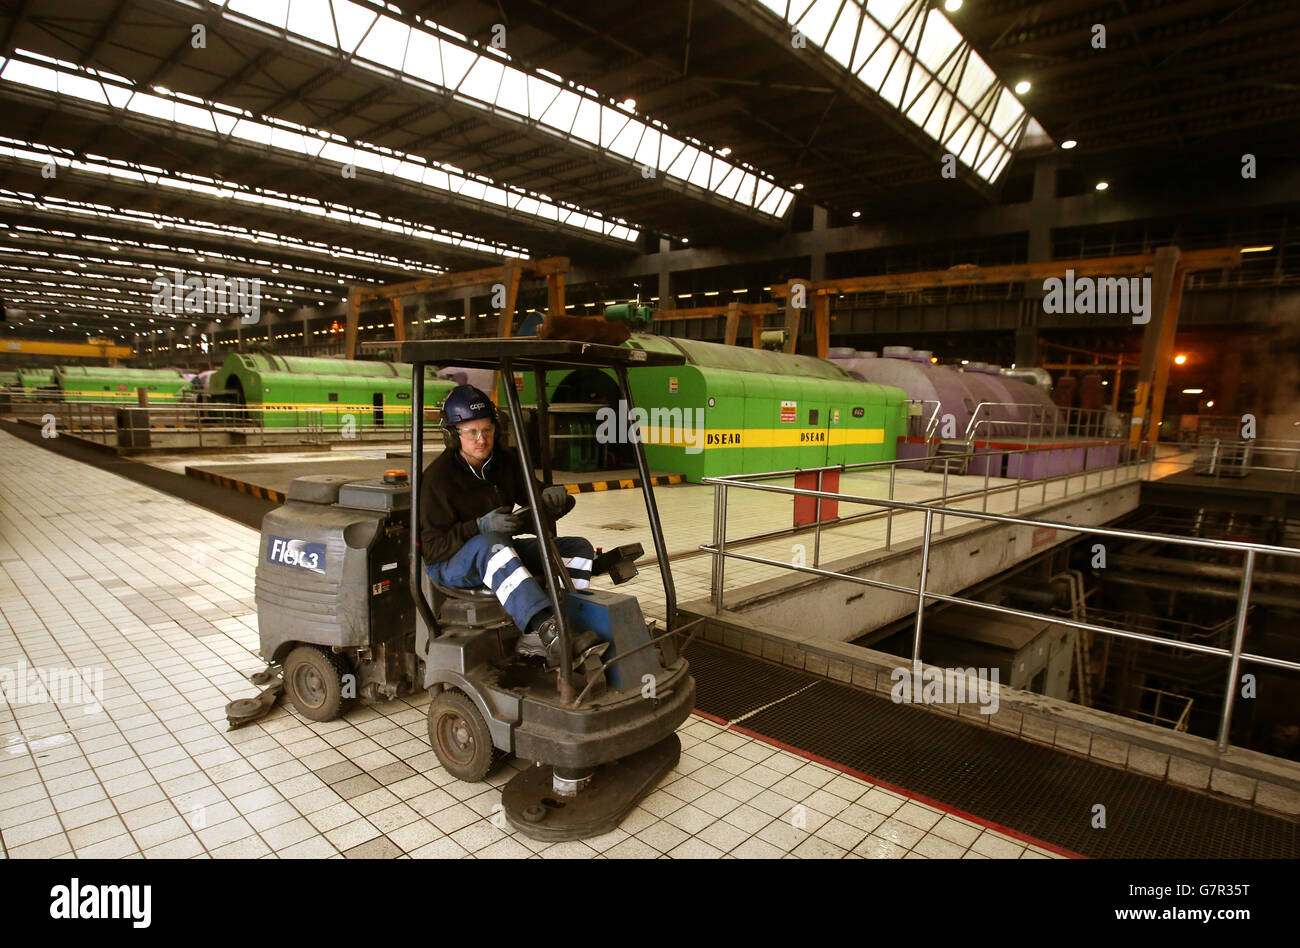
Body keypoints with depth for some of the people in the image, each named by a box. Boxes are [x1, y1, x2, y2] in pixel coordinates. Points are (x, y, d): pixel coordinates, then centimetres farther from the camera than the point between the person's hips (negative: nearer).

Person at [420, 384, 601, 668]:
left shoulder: (507, 461, 1)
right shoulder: (438, 476, -16)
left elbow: (538, 508, 4)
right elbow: (432, 547, -18)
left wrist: (552, 498, -21)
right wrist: (482, 527, -32)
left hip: (501, 550, 7)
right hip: (450, 563, -6)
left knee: (578, 548, -9)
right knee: (491, 545, -40)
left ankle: (536, 638, -29)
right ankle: (551, 635, -52)